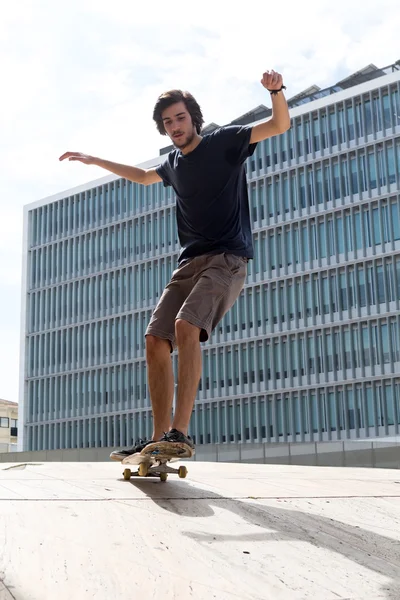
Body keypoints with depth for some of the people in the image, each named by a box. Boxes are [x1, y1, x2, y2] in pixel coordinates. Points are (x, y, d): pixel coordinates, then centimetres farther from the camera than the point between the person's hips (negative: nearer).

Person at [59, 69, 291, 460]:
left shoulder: (224, 142, 2)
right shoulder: (174, 164, 19)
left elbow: (280, 125, -6)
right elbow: (144, 176, 42)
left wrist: (276, 91, -26)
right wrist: (96, 161, 42)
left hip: (227, 259, -7)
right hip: (189, 262, 7)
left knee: (186, 326, -30)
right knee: (155, 341, -8)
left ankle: (180, 432, -32)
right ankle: (158, 438, -7)